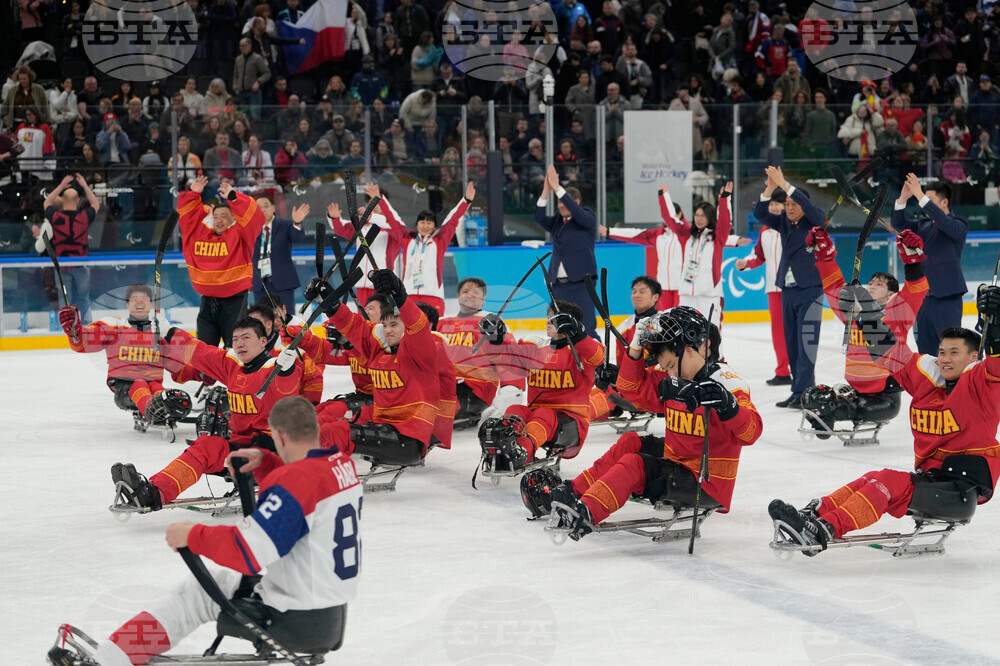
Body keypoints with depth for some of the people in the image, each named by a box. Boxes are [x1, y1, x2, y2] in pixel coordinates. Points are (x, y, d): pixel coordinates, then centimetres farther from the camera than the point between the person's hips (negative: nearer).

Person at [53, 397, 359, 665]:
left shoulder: (296, 480, -24)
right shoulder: (343, 464, 3)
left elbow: (248, 553, -29)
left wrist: (193, 536, -16)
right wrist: (264, 463, 12)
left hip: (295, 622, -9)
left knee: (193, 596, 3)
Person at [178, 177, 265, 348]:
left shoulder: (239, 235, -4)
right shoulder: (199, 232, 8)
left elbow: (253, 217, -18)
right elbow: (187, 214, 14)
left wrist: (233, 198, -21)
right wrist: (193, 194, 2)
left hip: (234, 301, -5)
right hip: (208, 301, 5)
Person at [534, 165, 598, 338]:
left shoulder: (588, 218, -1)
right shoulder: (557, 221, 14)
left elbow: (577, 212, -21)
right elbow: (539, 218, -2)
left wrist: (557, 188, -23)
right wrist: (546, 190, -14)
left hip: (580, 283, -6)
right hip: (559, 283, 6)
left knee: (586, 327, -11)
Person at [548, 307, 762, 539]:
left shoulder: (726, 384, -19)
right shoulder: (671, 382, 6)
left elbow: (751, 431, -31)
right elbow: (632, 389, 14)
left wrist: (728, 405, -50)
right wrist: (636, 350, -1)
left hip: (708, 485, -9)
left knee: (635, 465, -20)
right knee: (630, 442, 10)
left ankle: (585, 513, -33)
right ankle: (576, 491, 7)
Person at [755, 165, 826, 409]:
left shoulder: (815, 221, -6)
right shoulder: (784, 222, 9)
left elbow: (809, 207, -25)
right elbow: (760, 213, -2)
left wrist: (784, 184, -27)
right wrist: (770, 187, -17)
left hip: (811, 290, -7)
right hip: (788, 290, 7)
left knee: (807, 342, -11)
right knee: (792, 343, 8)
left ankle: (804, 392, -14)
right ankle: (798, 391, 13)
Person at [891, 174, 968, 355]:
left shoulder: (959, 224, -6)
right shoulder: (923, 224, 14)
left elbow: (944, 222, -25)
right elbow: (899, 224, 6)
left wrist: (920, 196, -31)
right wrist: (903, 198, -10)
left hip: (947, 296, -7)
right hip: (923, 296, 7)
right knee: (925, 349, 11)